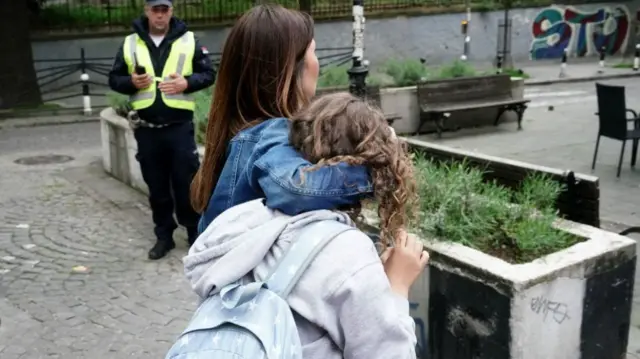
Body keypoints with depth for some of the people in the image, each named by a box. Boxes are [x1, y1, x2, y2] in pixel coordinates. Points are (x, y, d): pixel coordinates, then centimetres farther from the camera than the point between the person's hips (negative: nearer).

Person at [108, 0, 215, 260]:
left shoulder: (189, 40, 3)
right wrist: (131, 82, -10)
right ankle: (164, 236, 24)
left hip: (180, 127, -2)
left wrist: (186, 83, -14)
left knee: (187, 183, 3)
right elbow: (114, 79, 11)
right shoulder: (130, 43, 8)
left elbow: (208, 74, 4)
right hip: (147, 130, 2)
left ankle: (196, 233, 18)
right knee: (157, 186, 11)